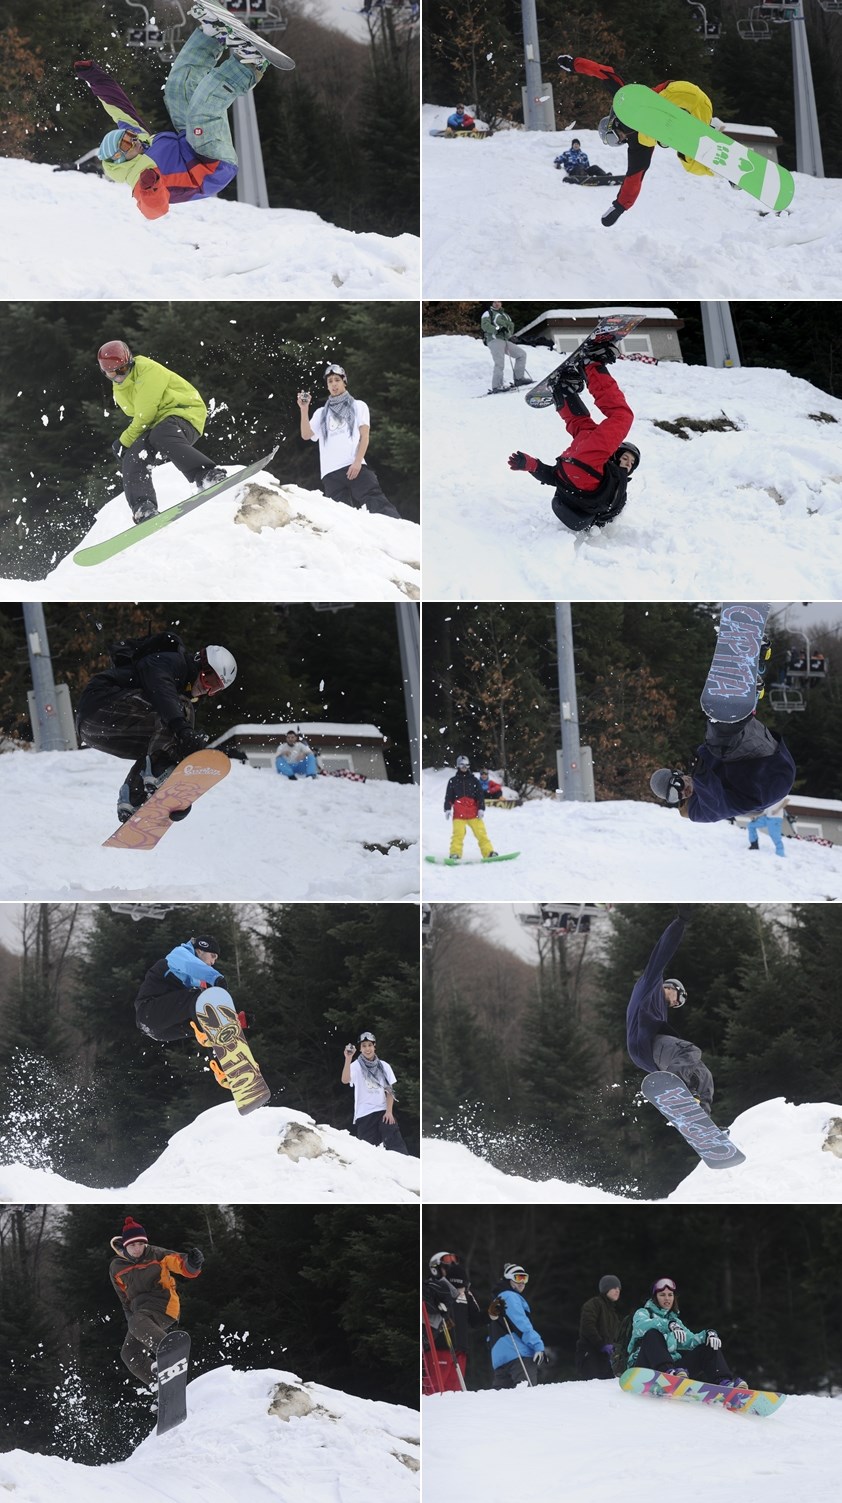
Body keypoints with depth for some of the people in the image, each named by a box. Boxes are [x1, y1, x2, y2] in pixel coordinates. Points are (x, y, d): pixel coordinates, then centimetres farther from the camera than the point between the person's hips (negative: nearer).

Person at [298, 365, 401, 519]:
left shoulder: (358, 406, 18)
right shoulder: (321, 413, 25)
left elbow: (364, 436, 7)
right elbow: (306, 435, 11)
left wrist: (357, 462, -8)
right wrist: (304, 409, -2)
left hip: (355, 467, -3)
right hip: (330, 472, 3)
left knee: (375, 501, -20)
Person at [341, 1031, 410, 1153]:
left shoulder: (383, 1066, 6)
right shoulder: (356, 1066, -3)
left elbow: (389, 1090, 7)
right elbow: (345, 1080, -23)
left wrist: (389, 1111, -5)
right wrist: (348, 1059, -33)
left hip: (383, 1112, 2)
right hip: (364, 1114, -2)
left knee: (396, 1144, -9)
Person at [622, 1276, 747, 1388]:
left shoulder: (675, 1321, 30)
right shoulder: (643, 1313, 13)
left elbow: (690, 1340, 12)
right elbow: (641, 1326, -14)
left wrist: (708, 1334, -11)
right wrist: (668, 1325, -31)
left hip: (672, 1364, 5)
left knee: (708, 1347, -6)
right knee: (653, 1334, -33)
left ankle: (724, 1382, -32)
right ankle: (669, 1372, -59)